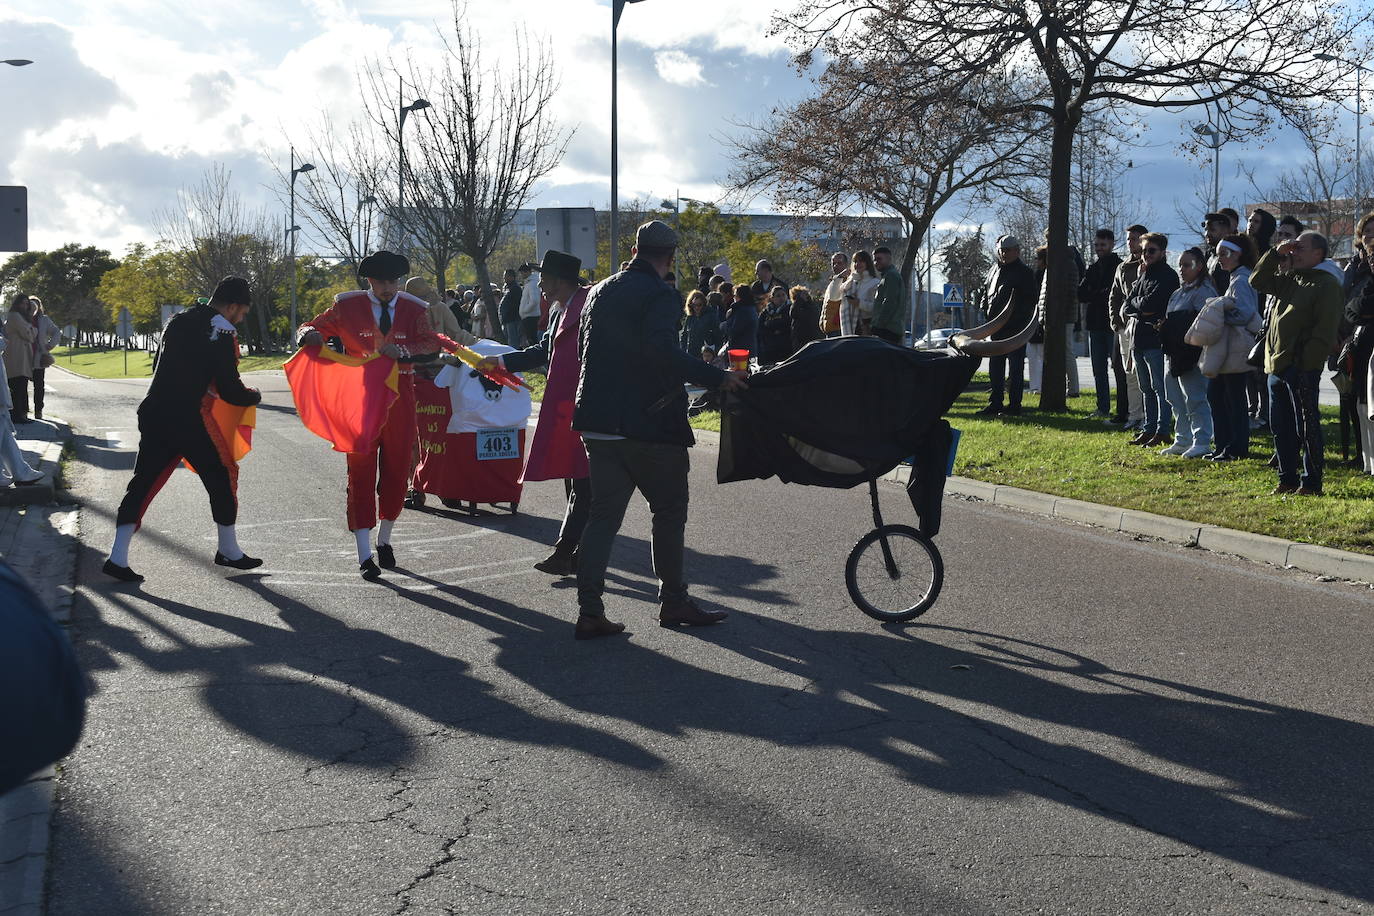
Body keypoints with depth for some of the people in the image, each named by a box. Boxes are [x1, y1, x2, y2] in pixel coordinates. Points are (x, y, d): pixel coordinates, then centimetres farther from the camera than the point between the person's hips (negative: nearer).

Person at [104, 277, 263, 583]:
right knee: (222, 475, 11)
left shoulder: (179, 322, 14)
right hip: (189, 418, -7)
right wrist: (253, 396, 12)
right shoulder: (222, 332, -8)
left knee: (144, 482, 8)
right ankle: (228, 551, 21)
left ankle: (117, 557, 1)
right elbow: (230, 391, -8)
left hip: (153, 414, 7)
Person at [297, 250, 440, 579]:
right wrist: (312, 334, -19)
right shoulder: (348, 307, 1)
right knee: (361, 474, -5)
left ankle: (383, 540, 31)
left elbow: (431, 345, -5)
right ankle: (364, 556, -5)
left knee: (397, 472, 9)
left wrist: (402, 351, -23)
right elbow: (312, 328, 7)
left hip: (399, 400, 2)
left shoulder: (413, 309, 5)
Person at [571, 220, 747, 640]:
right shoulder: (660, 296, -12)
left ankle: (589, 611, 2)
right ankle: (673, 602, 15)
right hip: (648, 424, -7)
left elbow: (585, 348, 22)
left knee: (604, 512, 8)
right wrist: (717, 377, -23)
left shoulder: (600, 291, 13)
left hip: (598, 422, 7)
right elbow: (662, 351, -27)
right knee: (669, 510, 9)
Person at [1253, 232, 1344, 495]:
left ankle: (1311, 483, 3)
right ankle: (1287, 478, 21)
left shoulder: (1327, 284, -7)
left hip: (1302, 367, -8)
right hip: (1276, 365, 8)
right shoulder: (1289, 279, 18)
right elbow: (1257, 281, 17)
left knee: (1306, 427, -3)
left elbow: (1325, 331, -14)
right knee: (1280, 426, 12)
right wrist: (1276, 253, 7)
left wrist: (1306, 364, -20)